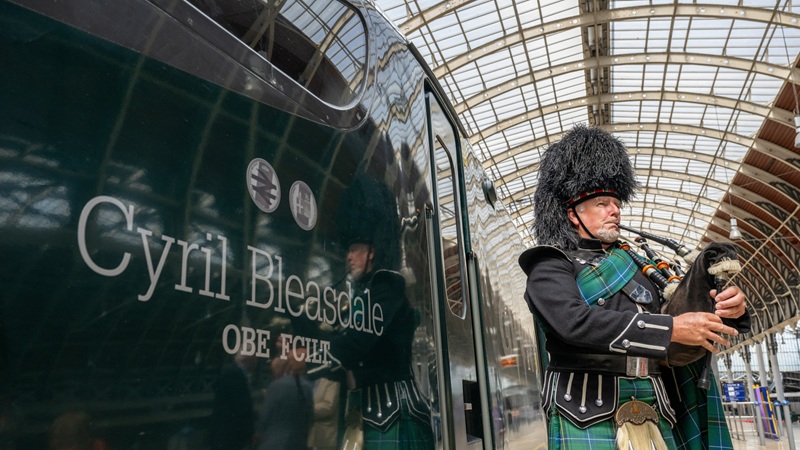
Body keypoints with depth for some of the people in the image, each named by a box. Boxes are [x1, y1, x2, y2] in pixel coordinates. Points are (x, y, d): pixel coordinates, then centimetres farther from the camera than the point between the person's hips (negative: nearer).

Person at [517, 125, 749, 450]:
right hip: (588, 417, -5)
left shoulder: (637, 262, 17)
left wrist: (728, 309, -4)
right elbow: (575, 321, -19)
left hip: (655, 416, 6)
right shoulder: (550, 267, -1)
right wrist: (672, 328, -21)